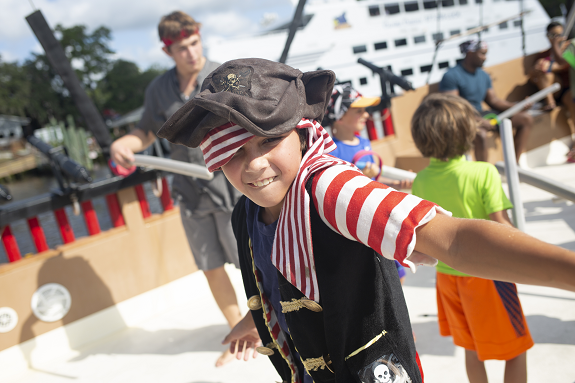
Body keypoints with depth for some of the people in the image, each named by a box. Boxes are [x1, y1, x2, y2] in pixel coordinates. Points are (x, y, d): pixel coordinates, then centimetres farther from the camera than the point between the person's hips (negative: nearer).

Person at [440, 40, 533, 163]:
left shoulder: (483, 75, 13)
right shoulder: (451, 76, -13)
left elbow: (494, 100, 16)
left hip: (481, 115, 9)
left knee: (526, 118, 3)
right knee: (480, 134, -42)